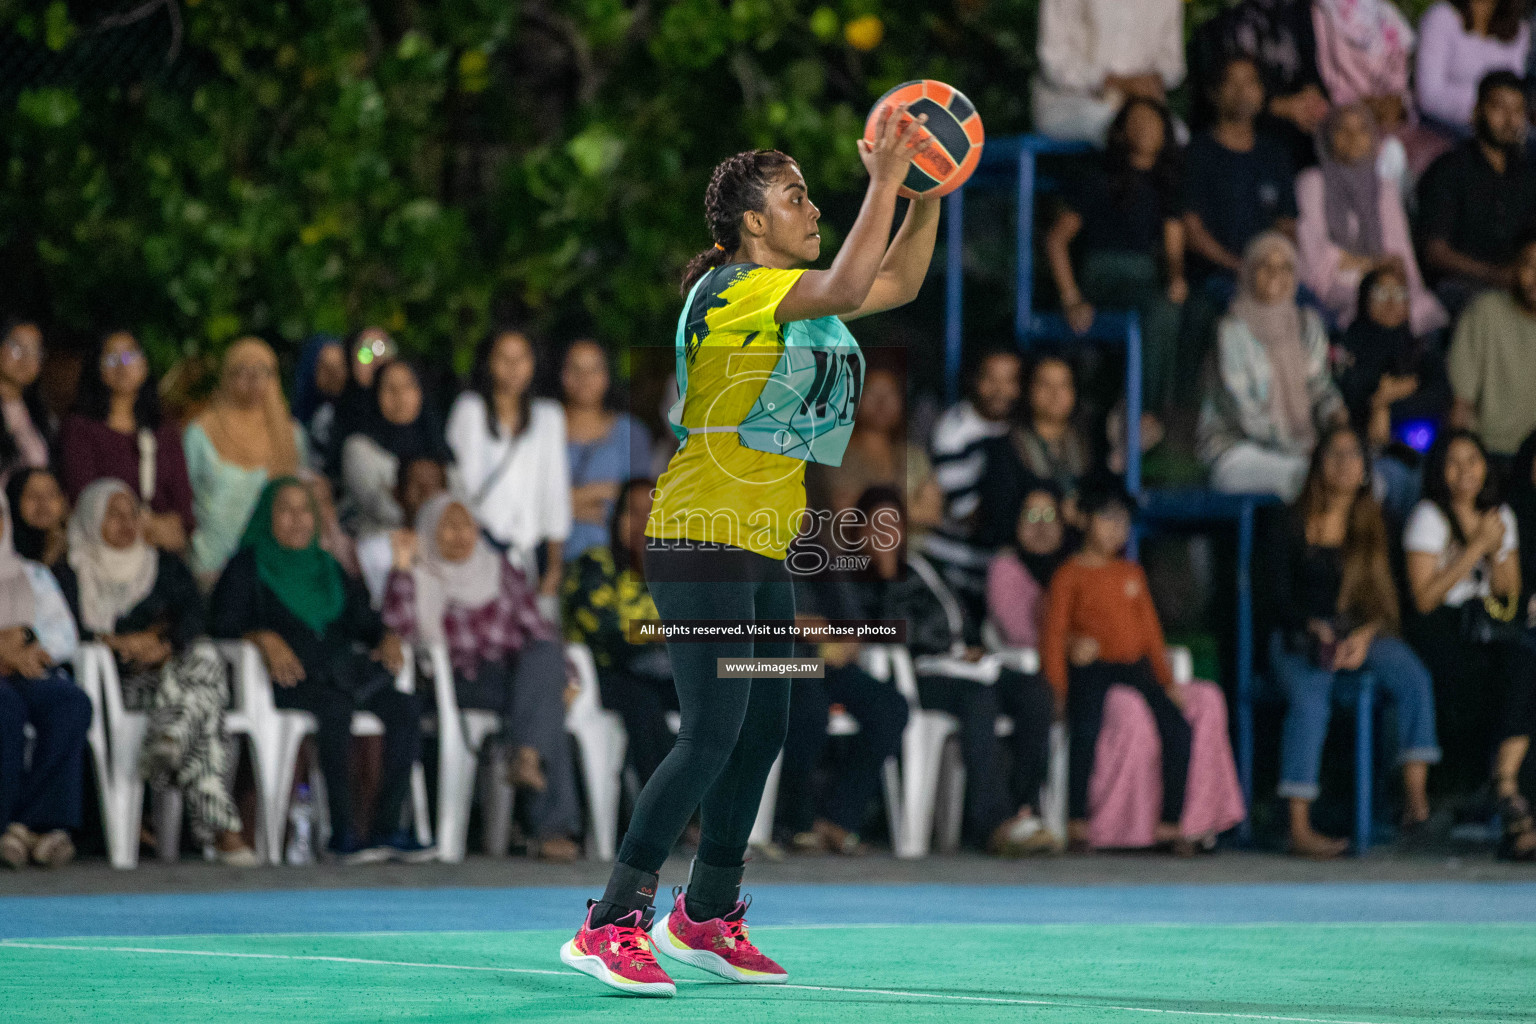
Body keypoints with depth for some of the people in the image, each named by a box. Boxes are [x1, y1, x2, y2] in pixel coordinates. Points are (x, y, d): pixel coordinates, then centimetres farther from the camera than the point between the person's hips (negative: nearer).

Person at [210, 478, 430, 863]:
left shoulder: (328, 569, 29)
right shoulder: (247, 568, 13)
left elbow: (362, 620, 23)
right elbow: (221, 624, -1)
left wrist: (386, 637, 0)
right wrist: (264, 638, -20)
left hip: (340, 671, 5)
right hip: (286, 681, -5)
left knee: (405, 708, -24)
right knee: (336, 707, -38)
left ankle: (387, 828, -28)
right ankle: (343, 833, -39)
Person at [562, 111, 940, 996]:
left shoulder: (794, 297, 13)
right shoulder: (738, 290, -15)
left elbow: (898, 282, 22)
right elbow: (847, 287, -30)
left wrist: (928, 194, 8)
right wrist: (884, 181, -25)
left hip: (762, 552, 10)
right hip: (703, 539, -10)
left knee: (763, 731, 11)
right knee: (713, 734, -15)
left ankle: (707, 918, 23)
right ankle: (610, 925, -13)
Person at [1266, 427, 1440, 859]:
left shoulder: (1372, 524, 12)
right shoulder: (1295, 523, 5)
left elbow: (1386, 597, 7)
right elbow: (1281, 594, 1)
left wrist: (1365, 635, -12)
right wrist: (1315, 628, -17)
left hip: (1363, 633, 3)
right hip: (1301, 637, -3)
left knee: (1412, 676, -28)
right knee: (1309, 699, -33)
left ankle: (1416, 793, -35)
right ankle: (1299, 827, -38)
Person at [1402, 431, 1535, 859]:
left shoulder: (1500, 516, 16)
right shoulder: (1429, 518, 0)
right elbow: (1424, 597, -10)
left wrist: (1495, 552, -2)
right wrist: (1476, 547, -9)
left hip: (1488, 623, 5)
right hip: (1439, 631, -5)